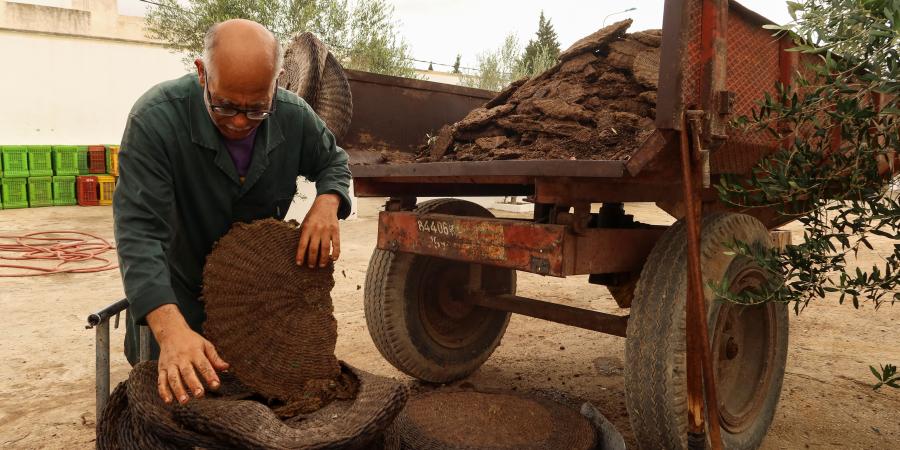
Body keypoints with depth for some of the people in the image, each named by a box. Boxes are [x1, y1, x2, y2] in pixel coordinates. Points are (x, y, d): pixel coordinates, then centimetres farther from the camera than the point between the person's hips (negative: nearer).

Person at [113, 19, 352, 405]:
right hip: (175, 296, -2)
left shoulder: (295, 117, -20)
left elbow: (334, 162, 1)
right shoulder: (155, 119, -33)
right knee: (175, 389, 16)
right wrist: (171, 328, -51)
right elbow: (140, 229, -37)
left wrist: (327, 202, -25)